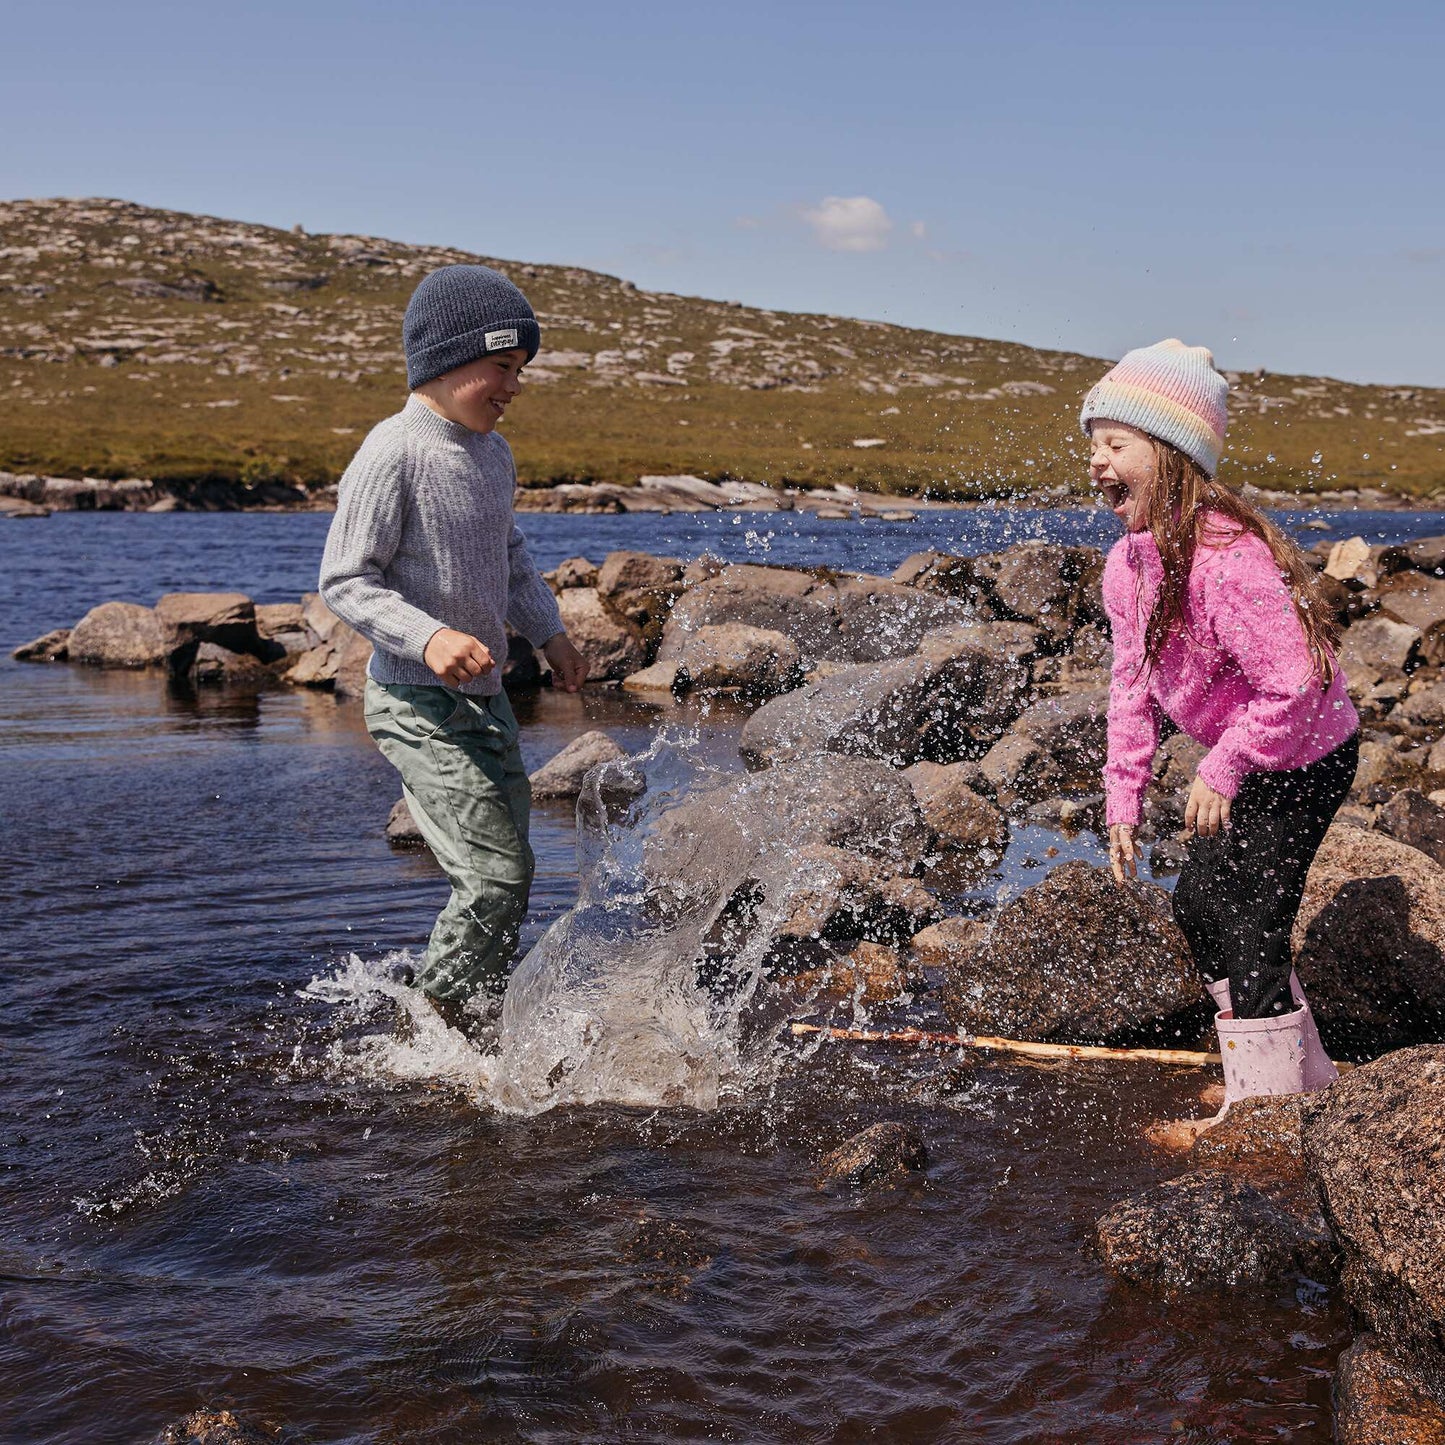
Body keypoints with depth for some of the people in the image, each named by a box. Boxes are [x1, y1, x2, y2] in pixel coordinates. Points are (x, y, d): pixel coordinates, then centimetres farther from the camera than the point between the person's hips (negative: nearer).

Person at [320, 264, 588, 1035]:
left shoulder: (493, 454, 10)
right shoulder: (394, 452, -17)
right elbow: (344, 579, -17)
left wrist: (547, 631, 15)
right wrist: (427, 636, -29)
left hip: (483, 696, 9)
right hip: (417, 702, -9)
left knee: (507, 872, 12)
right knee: (495, 871, -11)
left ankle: (476, 1020, 27)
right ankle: (439, 1017, 7)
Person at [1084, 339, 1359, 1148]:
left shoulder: (1226, 557, -32)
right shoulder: (1128, 564, -3)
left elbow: (1294, 684, -33)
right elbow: (1133, 688, 4)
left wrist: (1222, 771, -24)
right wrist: (1124, 800, 1)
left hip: (1306, 757, -10)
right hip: (1248, 762, 10)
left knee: (1252, 921, -6)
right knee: (1200, 903, 16)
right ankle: (1305, 1077, 33)